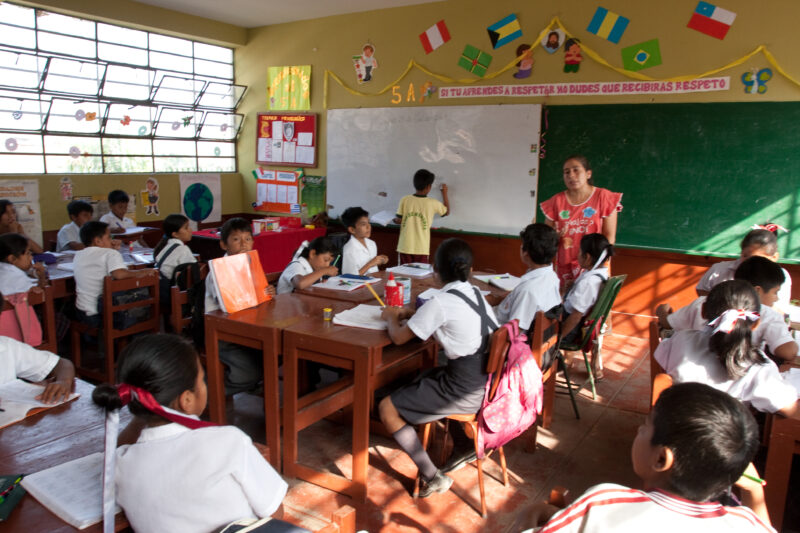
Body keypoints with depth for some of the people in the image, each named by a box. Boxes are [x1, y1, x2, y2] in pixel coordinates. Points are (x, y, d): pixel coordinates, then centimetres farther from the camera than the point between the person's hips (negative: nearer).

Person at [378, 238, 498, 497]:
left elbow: (398, 337, -10)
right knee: (429, 376, 34)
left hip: (468, 393, -8)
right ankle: (464, 447, 32)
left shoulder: (441, 301, -17)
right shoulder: (476, 293, 6)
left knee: (387, 409, 0)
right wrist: (407, 313, 18)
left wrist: (391, 318, 11)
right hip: (488, 382, 8)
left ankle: (433, 478, 2)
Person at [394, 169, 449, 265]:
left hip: (405, 247, 1)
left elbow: (399, 220, -2)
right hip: (421, 249, -1)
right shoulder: (433, 203, -4)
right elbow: (447, 212, 14)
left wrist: (394, 220, 22)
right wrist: (444, 193, 26)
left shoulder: (405, 200, -5)